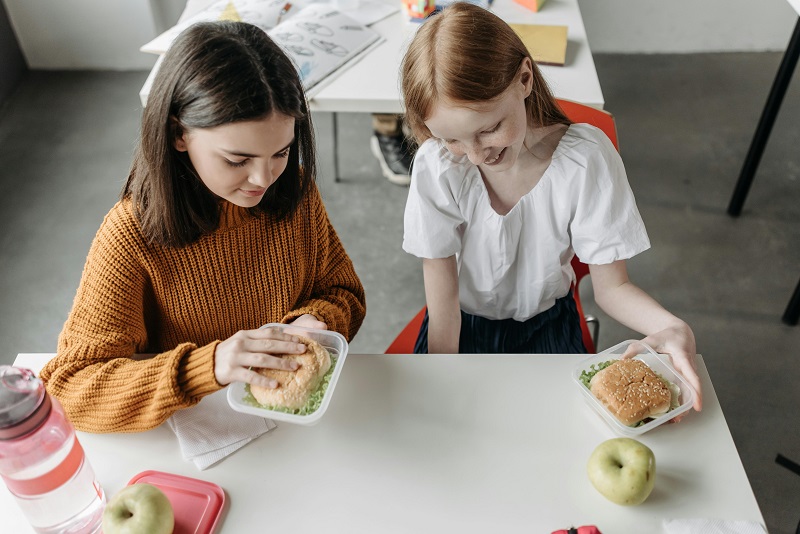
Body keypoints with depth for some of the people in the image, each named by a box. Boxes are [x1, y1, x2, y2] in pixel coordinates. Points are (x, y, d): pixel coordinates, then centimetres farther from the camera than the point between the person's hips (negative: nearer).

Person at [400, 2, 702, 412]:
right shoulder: (436, 166, -24)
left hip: (546, 324, 1)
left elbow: (611, 286, -15)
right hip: (464, 324, 0)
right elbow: (443, 302, -17)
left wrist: (672, 328, -35)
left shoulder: (586, 160, -23)